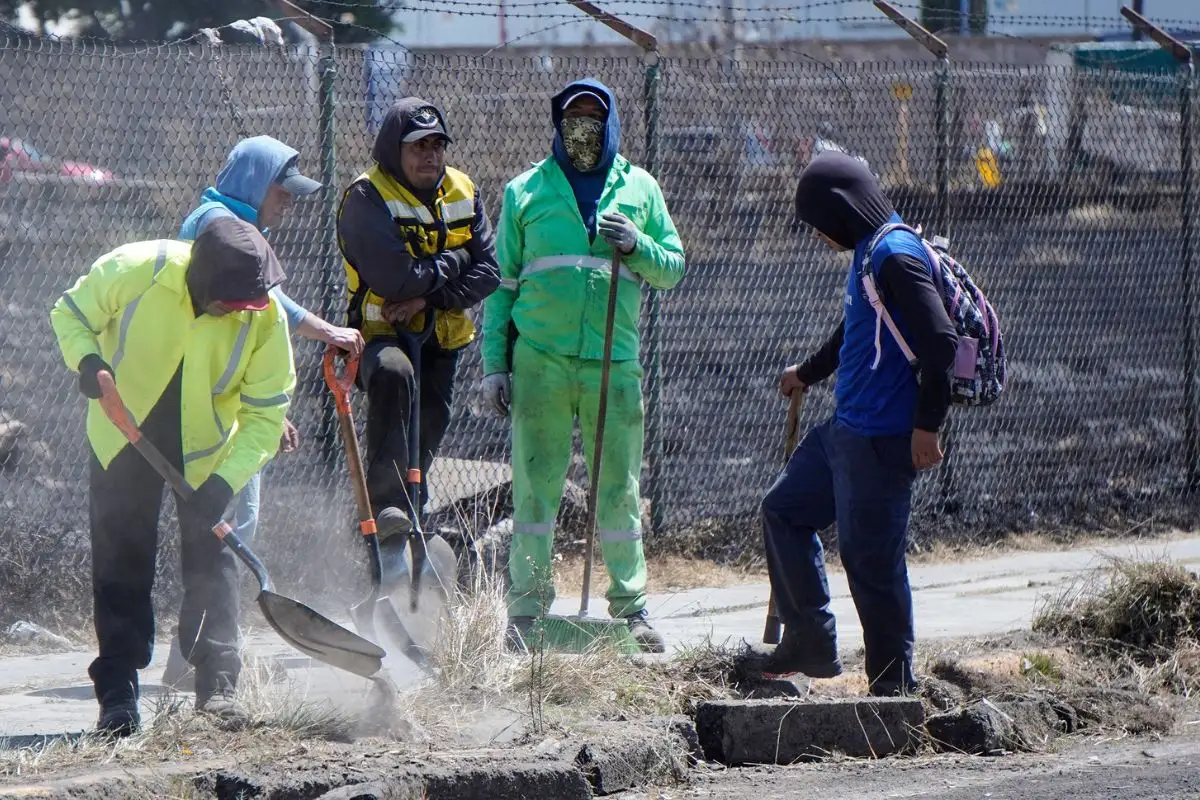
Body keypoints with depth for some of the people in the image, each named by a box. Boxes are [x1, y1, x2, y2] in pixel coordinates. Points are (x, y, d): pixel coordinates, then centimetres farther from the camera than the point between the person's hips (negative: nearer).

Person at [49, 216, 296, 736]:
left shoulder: (266, 317, -24)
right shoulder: (133, 270, -28)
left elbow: (264, 414, -17)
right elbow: (69, 314, -8)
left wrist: (224, 483, -28)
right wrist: (87, 360, -29)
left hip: (207, 447, 1)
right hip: (124, 434, -1)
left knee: (210, 557, -3)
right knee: (121, 561, -1)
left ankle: (216, 686, 4)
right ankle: (117, 693, 3)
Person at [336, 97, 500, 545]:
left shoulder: (462, 194, 5)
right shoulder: (368, 198, -13)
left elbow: (488, 272, -3)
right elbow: (393, 279, -24)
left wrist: (428, 298, -17)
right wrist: (455, 262, -11)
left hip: (440, 340, 7)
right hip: (381, 334, -7)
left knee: (429, 428, 14)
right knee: (393, 373, -37)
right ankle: (386, 504, -42)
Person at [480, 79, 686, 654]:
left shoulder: (638, 188, 12)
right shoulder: (526, 191, 9)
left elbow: (673, 268, 12)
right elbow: (501, 283, 10)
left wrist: (637, 246, -9)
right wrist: (494, 362, 4)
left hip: (614, 363, 1)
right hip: (539, 362, -1)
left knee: (618, 488, 4)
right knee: (535, 485, 0)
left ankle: (630, 607, 12)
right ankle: (526, 608, 5)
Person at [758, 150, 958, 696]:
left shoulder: (895, 256, -17)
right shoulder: (869, 252, 14)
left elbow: (940, 342, -24)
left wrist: (927, 425, -23)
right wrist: (808, 374, 48)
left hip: (881, 440, -11)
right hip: (846, 428, 11)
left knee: (871, 559, -6)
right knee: (784, 510, 19)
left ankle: (894, 686, 2)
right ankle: (811, 643, 23)